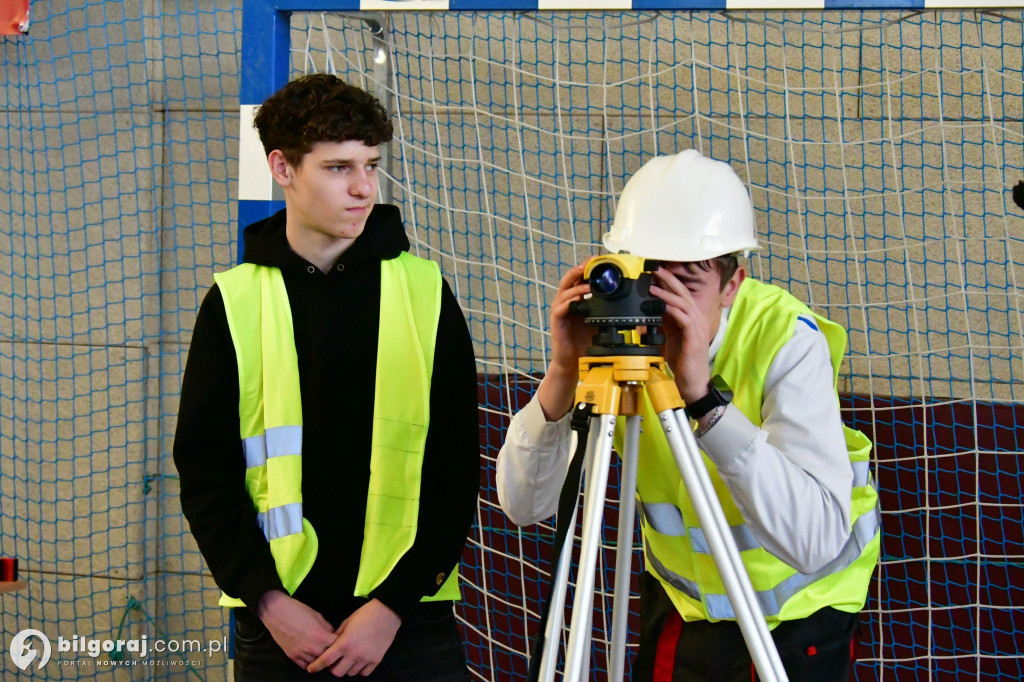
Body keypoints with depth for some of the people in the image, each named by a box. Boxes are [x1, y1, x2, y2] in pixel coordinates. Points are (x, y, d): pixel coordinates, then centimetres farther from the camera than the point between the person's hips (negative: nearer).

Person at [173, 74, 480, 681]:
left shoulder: (424, 290, 2)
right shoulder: (235, 301, 3)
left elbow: (456, 466, 0)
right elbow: (205, 472, 3)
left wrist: (394, 604, -8)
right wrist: (269, 599, -8)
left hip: (412, 624, 0)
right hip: (276, 626, 0)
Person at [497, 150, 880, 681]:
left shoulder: (785, 339, -28)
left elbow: (816, 541, -41)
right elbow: (524, 506, -20)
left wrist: (703, 394, -47)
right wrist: (565, 371, -34)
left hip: (797, 604, -3)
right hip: (680, 596, 3)